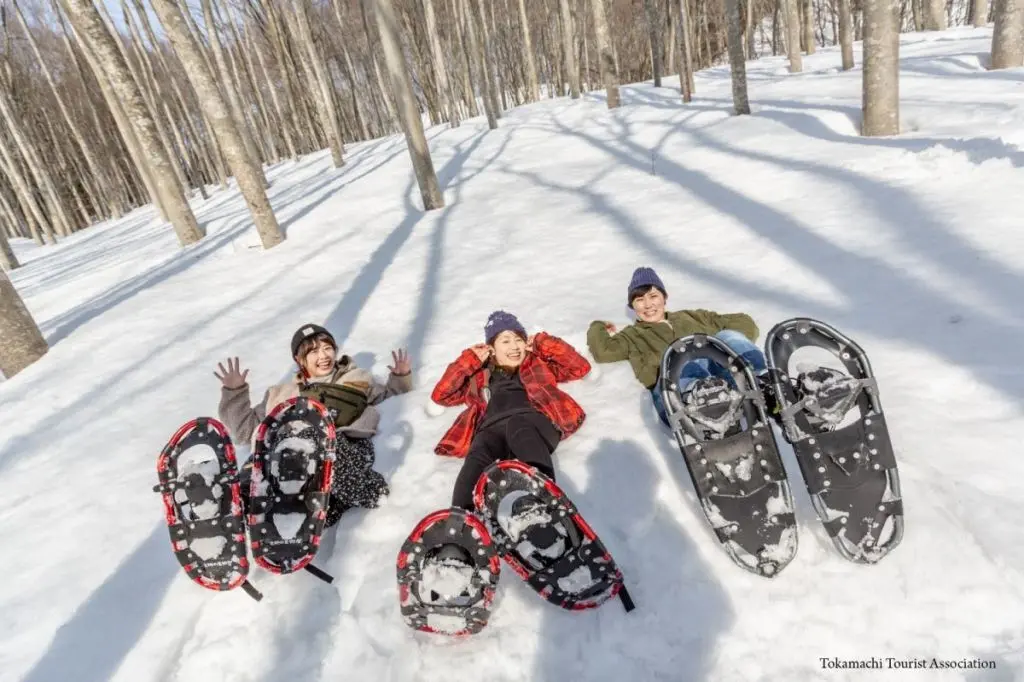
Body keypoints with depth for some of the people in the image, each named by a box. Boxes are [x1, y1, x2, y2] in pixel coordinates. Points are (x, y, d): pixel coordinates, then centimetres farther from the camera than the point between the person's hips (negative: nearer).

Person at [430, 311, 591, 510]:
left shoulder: (538, 363, 34)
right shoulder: (479, 375, 35)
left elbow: (580, 367, 25)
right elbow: (440, 395, 26)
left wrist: (543, 343, 22)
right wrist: (470, 360, 22)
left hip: (535, 421, -1)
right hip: (492, 428, 1)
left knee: (517, 426, -39)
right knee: (477, 459, -36)